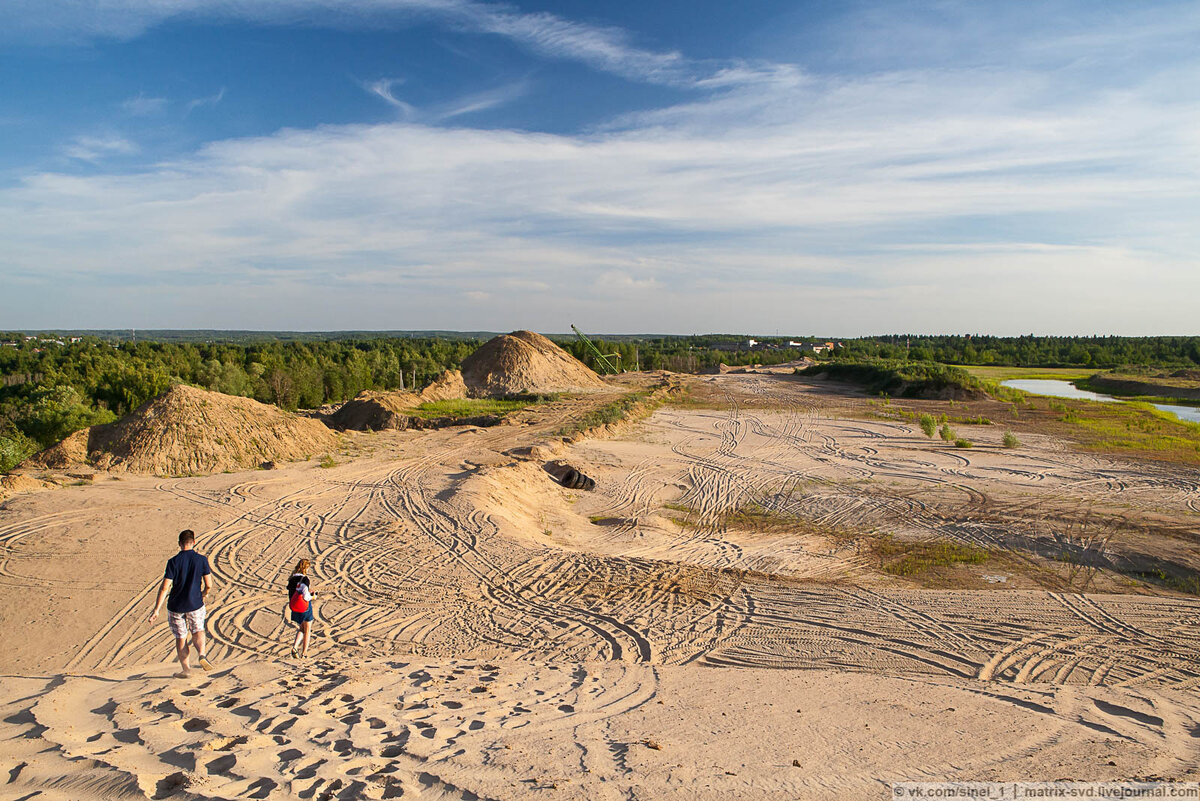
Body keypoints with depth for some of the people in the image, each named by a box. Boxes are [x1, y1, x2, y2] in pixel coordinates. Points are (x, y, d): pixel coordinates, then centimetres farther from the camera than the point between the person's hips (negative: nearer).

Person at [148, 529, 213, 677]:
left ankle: (186, 670, 21)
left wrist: (156, 610, -10)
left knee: (180, 638, 15)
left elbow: (164, 587, -14)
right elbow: (209, 585, -6)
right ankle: (201, 654, -5)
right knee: (197, 632, 21)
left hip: (176, 606, -1)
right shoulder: (201, 560, -8)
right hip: (195, 604, 1)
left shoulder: (173, 561, -12)